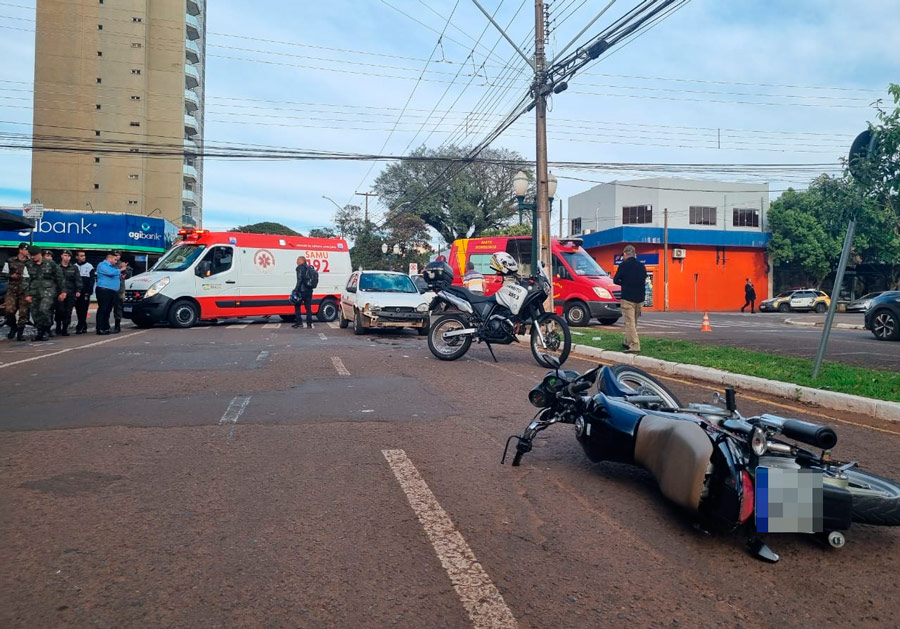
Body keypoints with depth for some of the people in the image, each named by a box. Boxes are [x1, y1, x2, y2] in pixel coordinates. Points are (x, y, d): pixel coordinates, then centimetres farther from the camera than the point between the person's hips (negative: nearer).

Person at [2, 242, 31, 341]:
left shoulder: (30, 263, 7)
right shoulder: (10, 261, 7)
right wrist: (11, 276, -7)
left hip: (25, 290, 0)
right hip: (12, 289, 0)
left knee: (23, 312, -2)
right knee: (9, 310, -11)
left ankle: (20, 333, 8)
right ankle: (13, 327, 15)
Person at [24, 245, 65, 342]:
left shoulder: (51, 263, 1)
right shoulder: (30, 266, 13)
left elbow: (59, 278, 3)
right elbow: (28, 281, 16)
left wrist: (62, 291, 1)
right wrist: (27, 294, 9)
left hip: (48, 291, -5)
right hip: (35, 292, 5)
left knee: (44, 309, -23)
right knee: (35, 313, 2)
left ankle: (46, 330, -8)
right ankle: (40, 332, 14)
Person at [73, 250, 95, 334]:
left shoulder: (89, 266, 3)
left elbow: (92, 280, -1)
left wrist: (89, 292, -9)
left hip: (85, 293, -3)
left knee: (83, 310, -8)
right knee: (79, 310, 5)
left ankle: (80, 327, -9)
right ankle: (84, 327, 12)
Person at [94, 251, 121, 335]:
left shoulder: (113, 267, 24)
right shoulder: (102, 265, -3)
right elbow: (110, 273, -20)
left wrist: (120, 278, 12)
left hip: (113, 292, 9)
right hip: (104, 290, -9)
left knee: (108, 310, 9)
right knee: (102, 310, -10)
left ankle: (106, 328, 12)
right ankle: (100, 329, -10)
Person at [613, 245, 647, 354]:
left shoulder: (624, 265, -7)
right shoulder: (642, 265, 11)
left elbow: (615, 280, -1)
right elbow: (644, 281, 18)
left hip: (628, 298, -6)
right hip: (639, 298, 7)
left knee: (630, 322, -8)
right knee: (634, 322, 18)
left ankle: (634, 346, -15)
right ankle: (628, 342, 29)